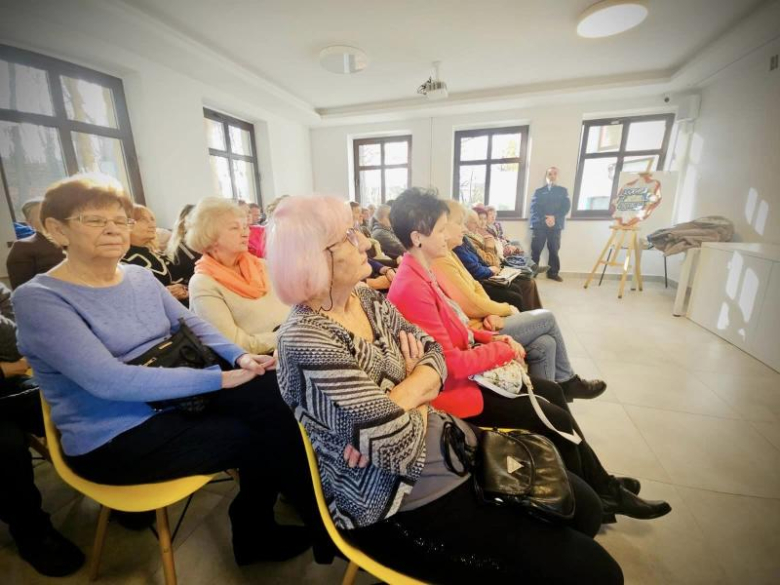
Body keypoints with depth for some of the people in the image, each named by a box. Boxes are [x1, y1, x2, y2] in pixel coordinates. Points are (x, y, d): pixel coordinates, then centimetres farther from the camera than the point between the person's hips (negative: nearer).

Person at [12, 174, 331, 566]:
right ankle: (320, 526, 14)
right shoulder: (38, 298, -14)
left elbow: (191, 325, 6)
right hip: (115, 438, -5)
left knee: (273, 392, -18)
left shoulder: (141, 276, 7)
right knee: (263, 437, -14)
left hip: (176, 400, 6)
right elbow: (108, 380, -25)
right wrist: (221, 378, -28)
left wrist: (240, 357, -14)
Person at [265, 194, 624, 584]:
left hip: (452, 441, 7)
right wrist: (418, 398, -8)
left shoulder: (366, 299, 0)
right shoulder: (305, 340, -27)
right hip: (410, 504, -7)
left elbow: (432, 354, 0)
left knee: (584, 507, 15)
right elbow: (400, 446, -28)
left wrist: (397, 400, -18)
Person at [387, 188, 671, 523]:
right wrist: (503, 350, -12)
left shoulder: (420, 274, 4)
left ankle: (601, 484, 30)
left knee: (551, 392, 13)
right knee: (555, 419, -1)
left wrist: (492, 339, -1)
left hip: (462, 369, 9)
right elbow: (452, 364, -25)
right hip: (453, 387, -9)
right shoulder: (412, 288, -27)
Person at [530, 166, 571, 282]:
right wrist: (544, 219, -15)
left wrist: (554, 218, -15)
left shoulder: (563, 191, 15)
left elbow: (566, 207, 2)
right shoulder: (539, 191, 12)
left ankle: (553, 272, 14)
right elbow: (534, 207, -1)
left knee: (554, 250, 4)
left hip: (556, 225, 1)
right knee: (536, 250, -4)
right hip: (539, 224, -1)